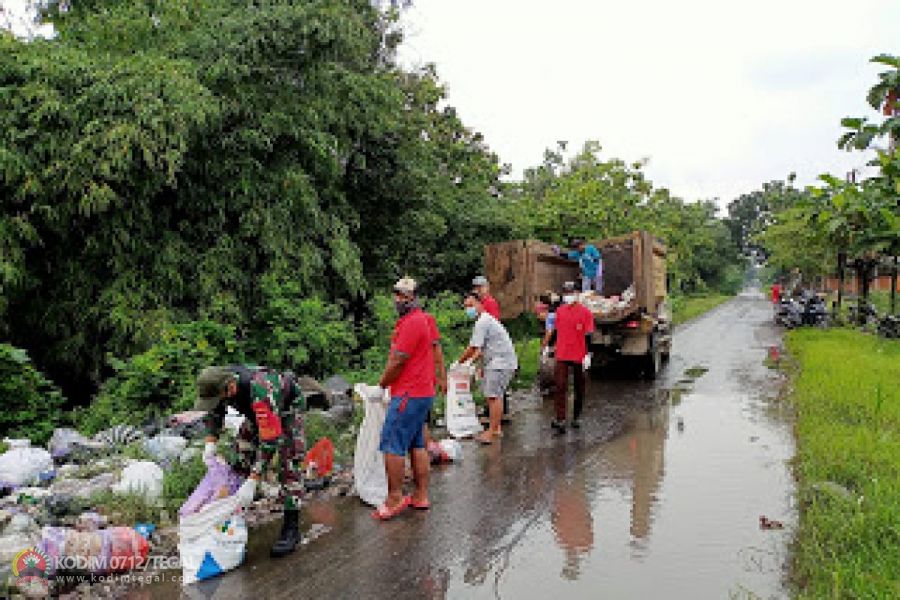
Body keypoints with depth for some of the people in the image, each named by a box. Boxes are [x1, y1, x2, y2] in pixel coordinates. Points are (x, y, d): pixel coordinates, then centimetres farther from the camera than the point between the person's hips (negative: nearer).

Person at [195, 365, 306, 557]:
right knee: (238, 458, 3)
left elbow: (269, 440, -43)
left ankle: (291, 529, -7)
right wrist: (210, 444, -14)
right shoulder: (218, 384, -23)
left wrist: (252, 482, -44)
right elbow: (214, 413, -1)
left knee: (289, 466, -14)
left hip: (288, 406, -7)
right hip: (257, 412, 7)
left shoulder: (260, 393, -45)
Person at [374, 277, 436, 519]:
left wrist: (383, 383, -3)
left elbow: (397, 360, -17)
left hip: (409, 395, -11)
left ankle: (394, 498, -1)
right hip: (422, 392, 11)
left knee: (392, 445, -7)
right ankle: (421, 495, 21)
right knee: (417, 444, 14)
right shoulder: (421, 319, 18)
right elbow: (396, 356, 19)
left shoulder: (412, 322, -16)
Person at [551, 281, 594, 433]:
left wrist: (587, 355, -12)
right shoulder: (559, 311, 7)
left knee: (579, 388, 11)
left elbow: (588, 335, -7)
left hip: (579, 356, -2)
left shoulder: (585, 312, -5)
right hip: (562, 355, 2)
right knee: (560, 386, -7)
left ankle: (576, 417, 25)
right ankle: (560, 420, -6)